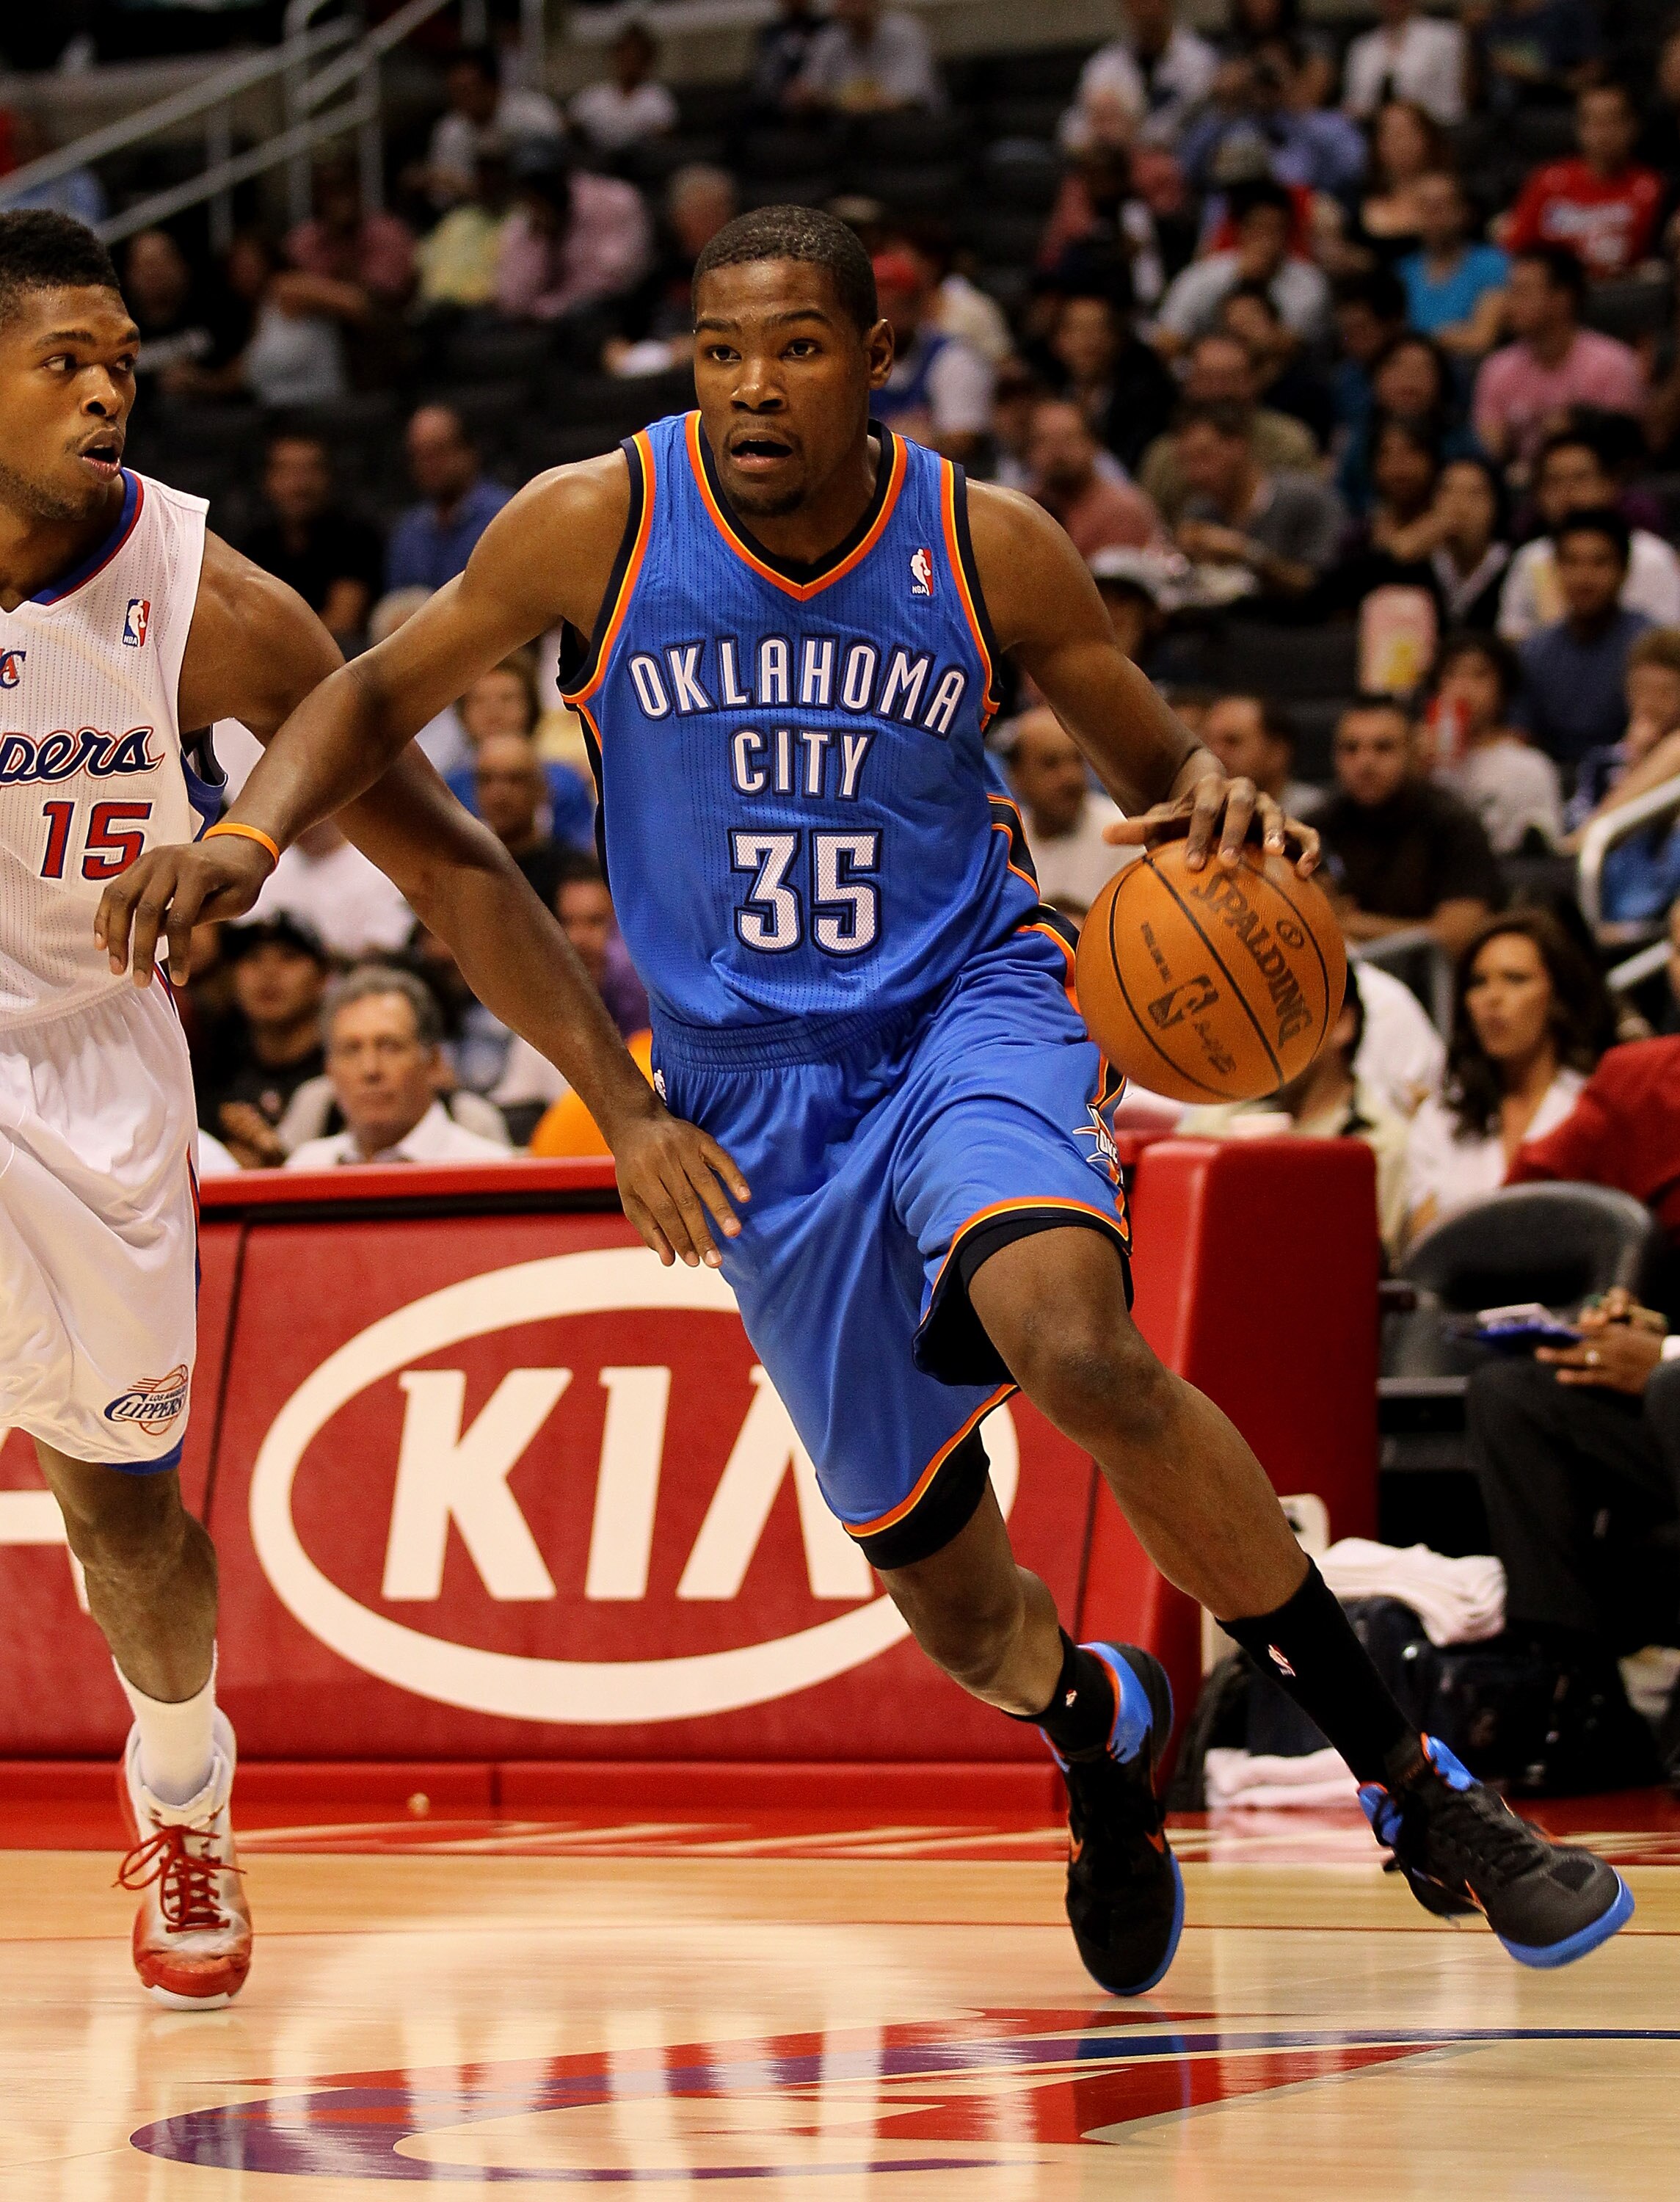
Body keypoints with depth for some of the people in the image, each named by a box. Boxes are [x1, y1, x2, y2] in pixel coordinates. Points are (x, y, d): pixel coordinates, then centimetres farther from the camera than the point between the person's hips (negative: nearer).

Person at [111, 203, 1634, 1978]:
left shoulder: (987, 548, -7)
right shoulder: (600, 523, -8)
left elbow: (1156, 772, 5)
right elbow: (385, 693, 4)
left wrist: (1215, 810, -19)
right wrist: (243, 839, -15)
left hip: (968, 1014, -2)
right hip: (753, 1094, 2)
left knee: (1080, 1349, -34)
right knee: (948, 1601, 5)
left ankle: (1411, 1784, -25)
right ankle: (1094, 1728, 44)